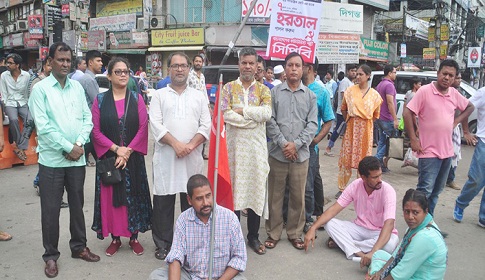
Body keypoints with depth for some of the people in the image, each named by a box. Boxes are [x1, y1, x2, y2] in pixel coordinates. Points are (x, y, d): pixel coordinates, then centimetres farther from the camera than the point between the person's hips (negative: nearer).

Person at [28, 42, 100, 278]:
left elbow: (87, 118, 5)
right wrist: (68, 147, -13)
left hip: (77, 158, 4)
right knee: (51, 209, 5)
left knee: (77, 204, 14)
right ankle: (51, 255, 20)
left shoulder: (77, 87, 8)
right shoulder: (40, 89, -5)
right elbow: (43, 126, -12)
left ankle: (79, 246, 29)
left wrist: (80, 144, -9)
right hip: (52, 159, -3)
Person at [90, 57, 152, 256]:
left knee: (133, 195, 6)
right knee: (110, 196, 6)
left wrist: (128, 151, -13)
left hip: (133, 157, 0)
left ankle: (134, 237, 20)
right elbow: (95, 130, -4)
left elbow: (143, 127, -4)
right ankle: (115, 238, 20)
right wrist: (116, 149, -14)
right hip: (108, 157, 0)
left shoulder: (137, 98, 2)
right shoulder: (100, 100, 2)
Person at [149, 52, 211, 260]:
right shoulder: (159, 95, 8)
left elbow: (206, 125, 3)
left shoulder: (199, 96, 13)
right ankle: (163, 244, 17)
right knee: (163, 202, 3)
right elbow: (156, 125, -3)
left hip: (193, 157, 1)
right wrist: (176, 144, -15)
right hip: (165, 157, -1)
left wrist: (191, 145, -12)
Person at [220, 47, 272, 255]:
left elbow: (267, 113, -11)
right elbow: (225, 114, -11)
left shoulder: (263, 90, 8)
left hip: (256, 146, 1)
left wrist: (242, 110, -13)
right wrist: (255, 117, -12)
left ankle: (253, 236, 20)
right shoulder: (228, 88, 5)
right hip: (234, 145, -1)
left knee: (256, 188, 6)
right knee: (233, 188, 5)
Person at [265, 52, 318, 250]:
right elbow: (270, 122, -2)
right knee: (275, 195, 7)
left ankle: (295, 233, 23)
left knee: (298, 196, 8)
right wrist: (283, 144, -12)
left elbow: (312, 125, 2)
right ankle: (273, 233, 20)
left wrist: (296, 144, -11)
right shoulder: (274, 92, 4)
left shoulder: (310, 96, 8)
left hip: (300, 154, 1)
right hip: (277, 153, -1)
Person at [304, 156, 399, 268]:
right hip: (360, 228, 3)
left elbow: (389, 224, -36)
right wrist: (313, 228, -26)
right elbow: (334, 209, -14)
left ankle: (342, 242, -21)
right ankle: (360, 254, -29)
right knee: (329, 223, -18)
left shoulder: (387, 190, -24)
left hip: (381, 233, -3)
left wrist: (373, 252, -49)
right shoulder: (355, 186, -13)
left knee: (391, 243, -38)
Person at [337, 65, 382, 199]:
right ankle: (342, 188, 12)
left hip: (366, 129, 0)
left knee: (363, 159, 6)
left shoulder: (374, 94, 1)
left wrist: (365, 123, 7)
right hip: (352, 127, 0)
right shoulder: (350, 90, 0)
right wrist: (349, 121, 9)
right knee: (346, 158, 1)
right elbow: (343, 109, 11)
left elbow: (375, 115, 10)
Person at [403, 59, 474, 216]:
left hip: (447, 151, 7)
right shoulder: (425, 91, -10)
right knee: (425, 190, -9)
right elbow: (407, 113, -13)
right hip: (429, 152, -6)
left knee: (436, 191, 15)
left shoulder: (454, 94, 7)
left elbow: (470, 107, 26)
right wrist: (413, 140, -14)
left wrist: (457, 120, 11)